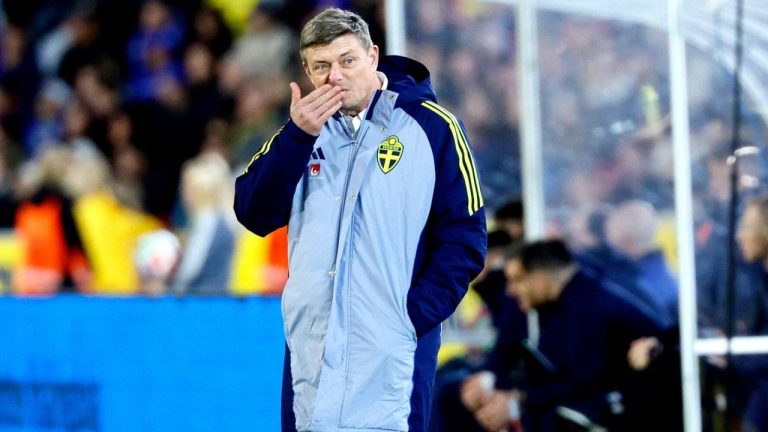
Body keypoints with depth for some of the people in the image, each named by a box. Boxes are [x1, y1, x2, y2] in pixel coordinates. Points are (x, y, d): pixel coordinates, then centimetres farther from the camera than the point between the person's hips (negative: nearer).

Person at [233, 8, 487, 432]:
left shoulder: (431, 126, -2)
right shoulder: (304, 128, 12)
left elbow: (463, 240, -3)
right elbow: (255, 216, 0)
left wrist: (413, 317, -13)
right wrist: (298, 136, -11)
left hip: (391, 358, -4)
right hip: (309, 350, 4)